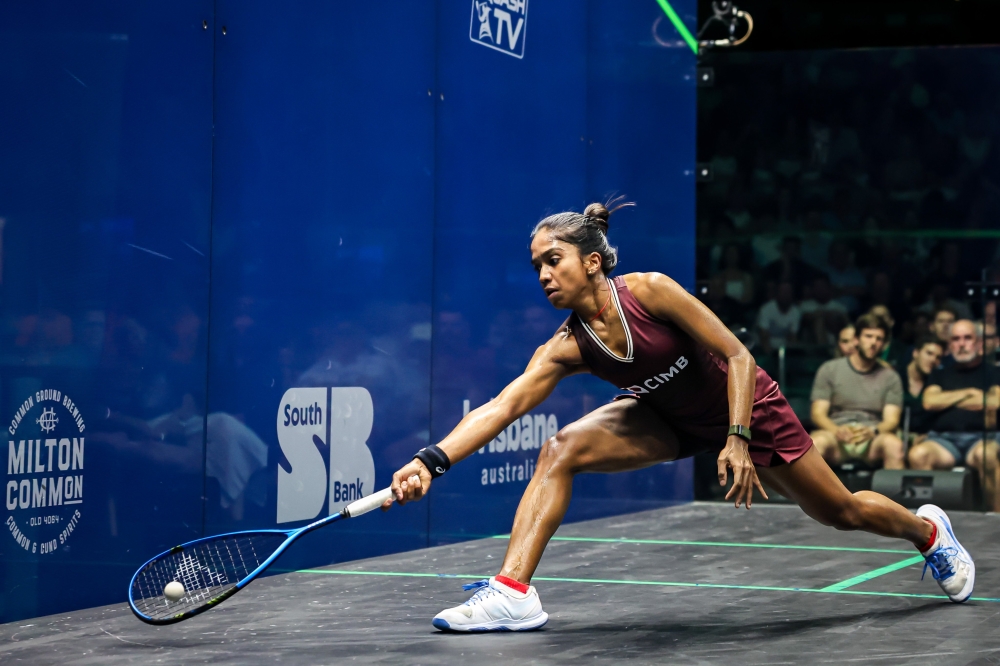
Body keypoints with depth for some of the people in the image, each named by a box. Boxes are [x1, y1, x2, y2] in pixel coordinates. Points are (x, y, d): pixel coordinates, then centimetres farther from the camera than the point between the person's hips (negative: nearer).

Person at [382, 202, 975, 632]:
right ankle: (512, 591, -24)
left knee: (841, 511, 10)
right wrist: (434, 459, -42)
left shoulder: (650, 291, -30)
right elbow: (501, 406, -29)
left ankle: (927, 528, 44)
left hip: (745, 408, -3)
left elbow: (738, 357, -24)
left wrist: (738, 441, -31)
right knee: (562, 448, -21)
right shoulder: (566, 348, -19)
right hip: (670, 418, 3)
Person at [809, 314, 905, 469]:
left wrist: (873, 431, -20)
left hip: (872, 440, 1)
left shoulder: (890, 377, 15)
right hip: (835, 435, -1)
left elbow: (891, 419, 5)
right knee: (817, 442, -37)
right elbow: (818, 413, 4)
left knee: (894, 444, -35)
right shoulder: (829, 370, 11)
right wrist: (837, 431, -19)